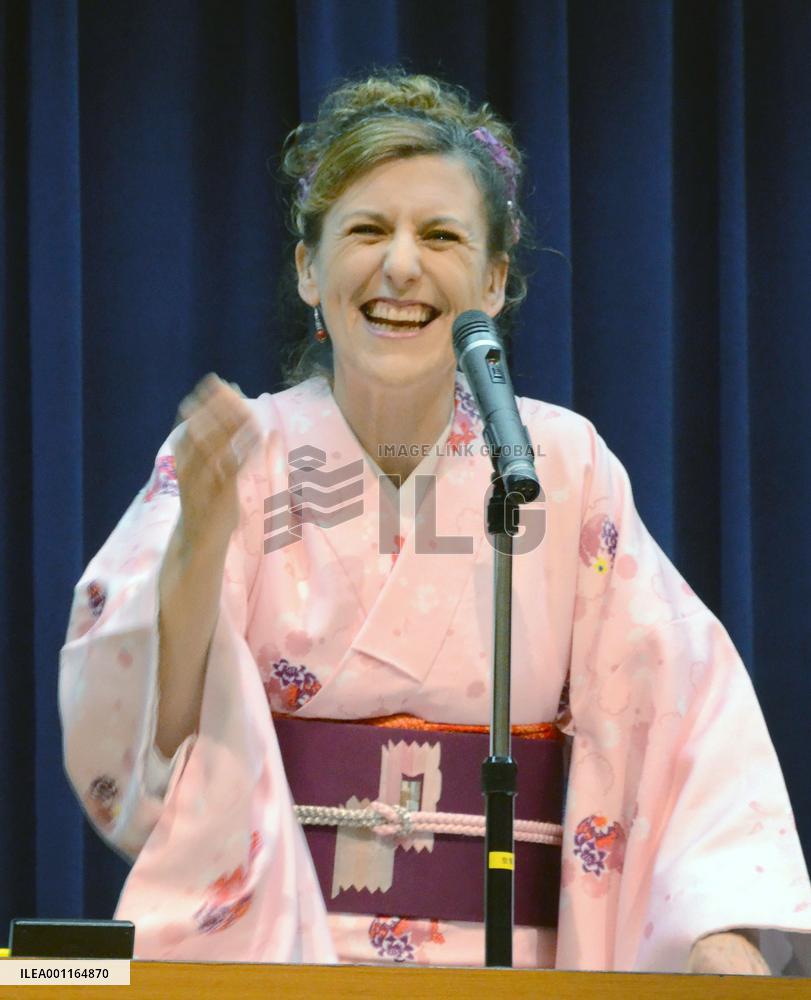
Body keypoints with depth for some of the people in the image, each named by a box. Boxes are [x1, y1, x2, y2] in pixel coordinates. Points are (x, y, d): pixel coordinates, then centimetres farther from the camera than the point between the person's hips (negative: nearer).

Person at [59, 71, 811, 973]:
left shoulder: (565, 467, 4)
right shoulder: (232, 460, 1)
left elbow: (678, 712, -2)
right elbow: (140, 736, -7)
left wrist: (724, 937, -16)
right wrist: (200, 537, -22)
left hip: (500, 963, 0)